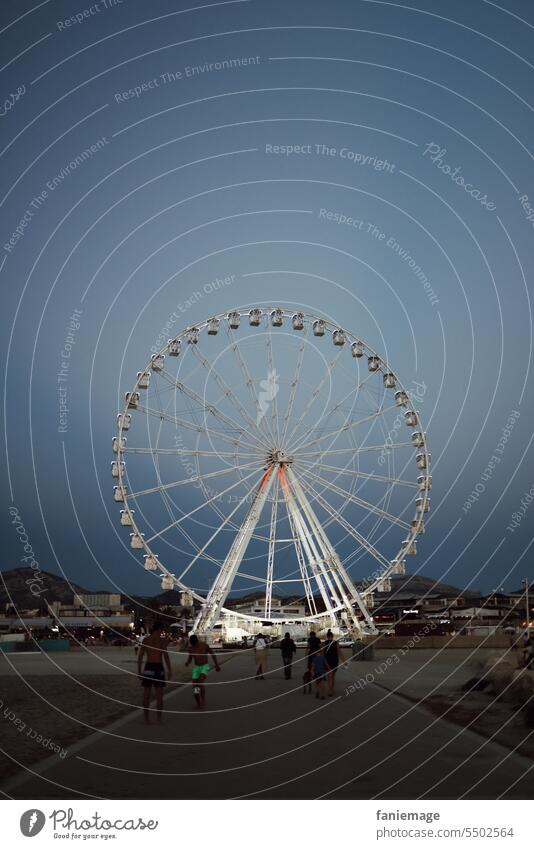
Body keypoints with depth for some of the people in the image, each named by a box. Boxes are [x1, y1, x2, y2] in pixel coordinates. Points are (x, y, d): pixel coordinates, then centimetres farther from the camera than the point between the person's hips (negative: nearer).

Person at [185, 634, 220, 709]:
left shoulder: (204, 645, -11)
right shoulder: (191, 648, -1)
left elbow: (212, 654, 2)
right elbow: (190, 658, 11)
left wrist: (217, 665, 7)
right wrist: (187, 662, -13)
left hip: (205, 667, -4)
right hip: (196, 667, 4)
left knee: (200, 683, -26)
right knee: (195, 687, -2)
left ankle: (203, 700, -9)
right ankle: (198, 704, 16)